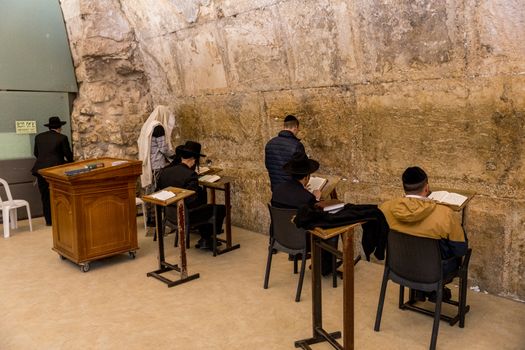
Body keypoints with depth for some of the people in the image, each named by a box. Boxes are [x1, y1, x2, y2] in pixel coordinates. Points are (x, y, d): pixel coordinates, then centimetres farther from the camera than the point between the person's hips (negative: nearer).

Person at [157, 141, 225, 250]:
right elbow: (192, 202, -25)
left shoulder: (165, 170, -2)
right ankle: (206, 239, 18)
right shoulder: (190, 175, -24)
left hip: (168, 212, 8)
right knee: (221, 209, 3)